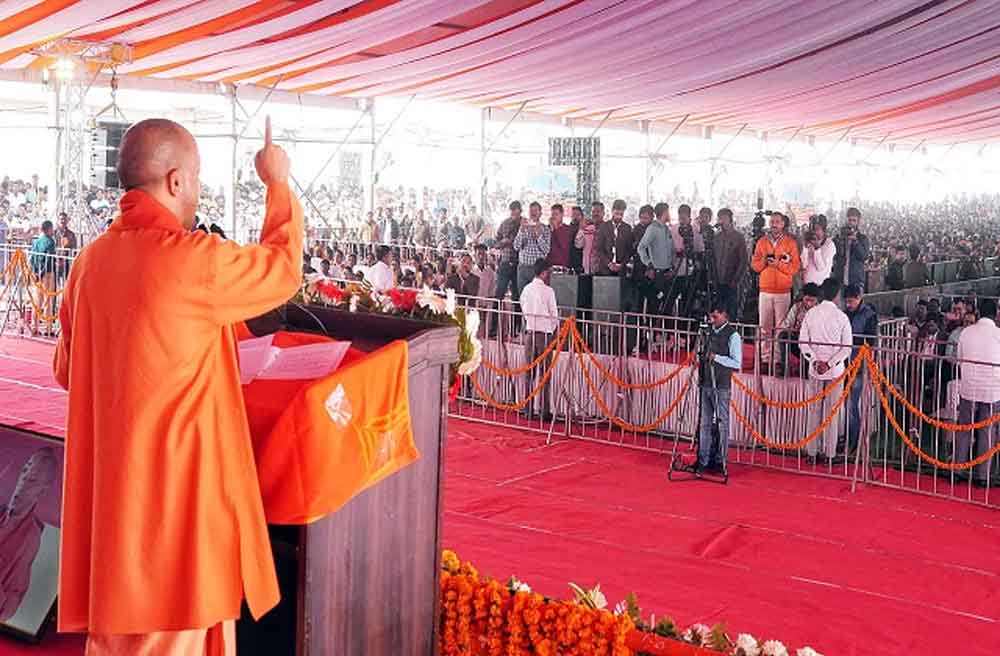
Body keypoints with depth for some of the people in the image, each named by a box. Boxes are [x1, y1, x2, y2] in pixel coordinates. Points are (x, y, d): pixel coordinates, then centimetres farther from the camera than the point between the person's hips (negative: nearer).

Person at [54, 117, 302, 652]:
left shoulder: (92, 260, 5)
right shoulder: (195, 259, -18)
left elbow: (68, 369, 16)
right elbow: (283, 268, 1)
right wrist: (278, 184, 14)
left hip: (105, 487, 8)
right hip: (175, 487, -7)